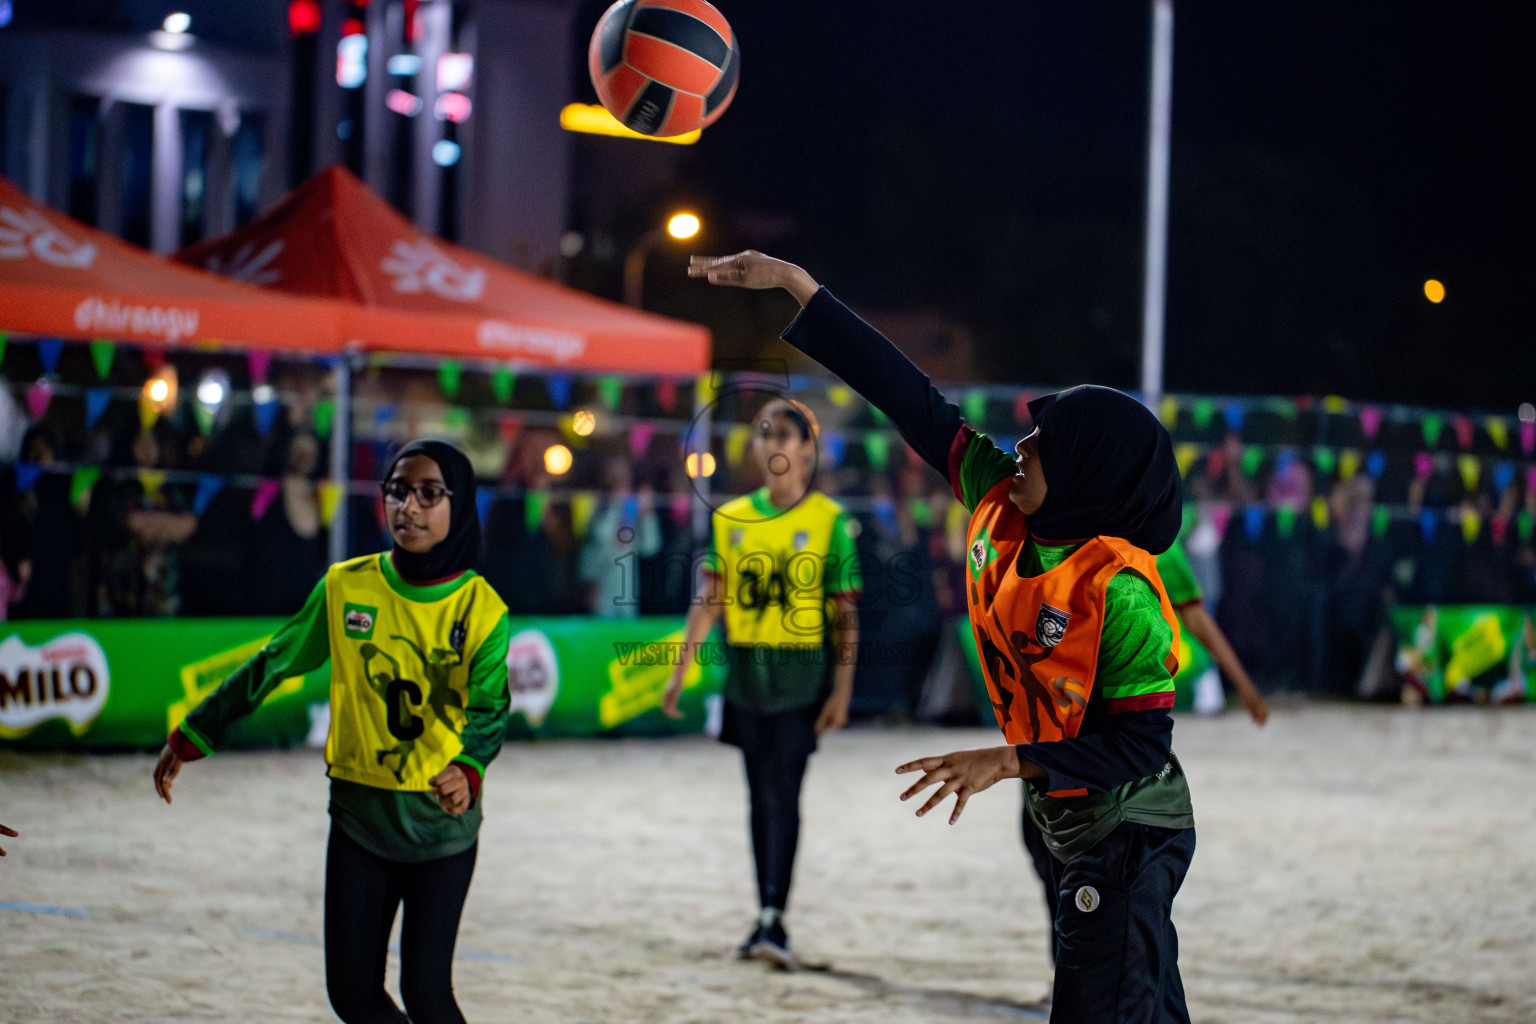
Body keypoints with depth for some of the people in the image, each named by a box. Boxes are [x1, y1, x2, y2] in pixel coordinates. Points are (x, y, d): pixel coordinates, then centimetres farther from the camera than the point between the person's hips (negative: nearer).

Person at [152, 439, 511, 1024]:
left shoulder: (481, 608, -8)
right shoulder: (347, 587, -2)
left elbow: (488, 709, -17)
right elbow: (272, 666, 8)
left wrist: (467, 769, -39)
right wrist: (191, 738, 10)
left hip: (440, 821, -3)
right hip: (358, 808, 3)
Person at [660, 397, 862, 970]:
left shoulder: (827, 521, -3)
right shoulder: (731, 519, 8)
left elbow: (846, 614, -3)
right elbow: (709, 599, 7)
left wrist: (842, 690, -8)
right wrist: (680, 670, 0)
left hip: (803, 673, -4)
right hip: (746, 670, 4)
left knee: (784, 792, -12)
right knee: (760, 795, 9)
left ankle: (774, 918, -17)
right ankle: (766, 918, 15)